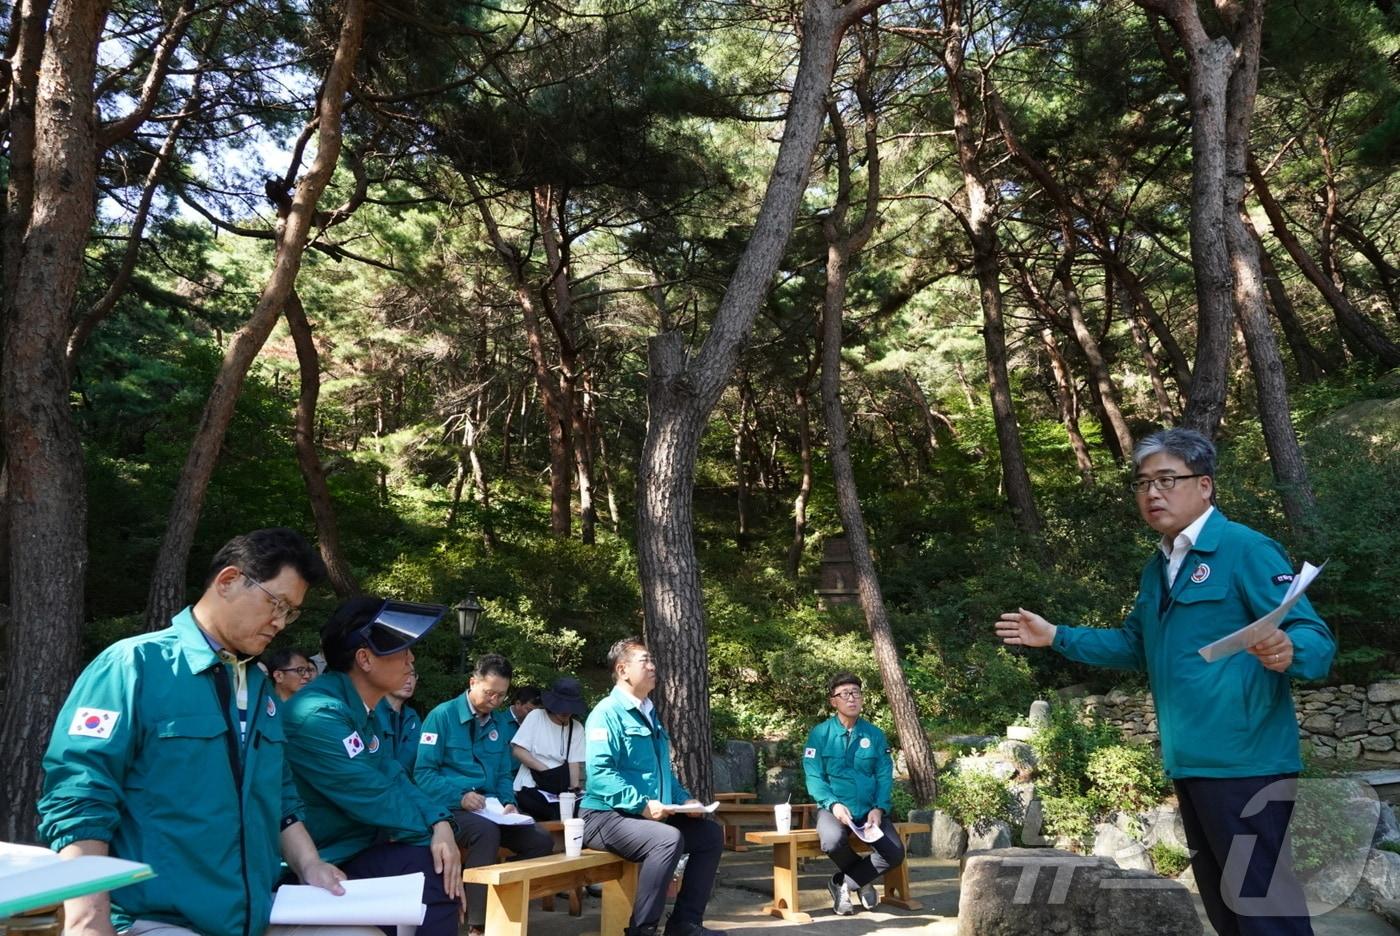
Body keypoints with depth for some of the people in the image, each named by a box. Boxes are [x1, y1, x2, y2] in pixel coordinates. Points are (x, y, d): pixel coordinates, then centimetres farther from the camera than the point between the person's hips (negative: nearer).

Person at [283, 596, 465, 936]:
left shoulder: (361, 708, 8)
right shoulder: (319, 715, -24)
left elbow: (394, 778, 6)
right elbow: (373, 798, -23)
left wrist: (440, 823, -11)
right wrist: (434, 827, -9)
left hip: (357, 846, 9)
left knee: (441, 866, -12)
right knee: (432, 869, -24)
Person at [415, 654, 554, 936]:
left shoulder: (501, 722, 13)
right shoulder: (443, 715, -7)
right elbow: (423, 773, -12)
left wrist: (508, 802, -3)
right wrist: (460, 796, -25)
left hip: (490, 809, 6)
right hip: (452, 807, -6)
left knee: (541, 841, -15)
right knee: (486, 831, -37)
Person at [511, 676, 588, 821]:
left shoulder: (576, 728, 7)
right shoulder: (536, 716, -1)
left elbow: (574, 763, 2)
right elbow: (518, 751, -6)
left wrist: (574, 788, -16)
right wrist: (546, 770, -14)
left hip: (557, 789, 4)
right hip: (530, 787, -4)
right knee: (561, 812, -29)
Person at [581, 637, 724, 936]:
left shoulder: (650, 714, 18)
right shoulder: (608, 712, -12)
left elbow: (664, 771, 25)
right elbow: (600, 772, -23)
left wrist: (684, 799, 8)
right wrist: (641, 804, -28)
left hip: (650, 816, 9)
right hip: (607, 816, -9)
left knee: (710, 834, 4)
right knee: (669, 838, -32)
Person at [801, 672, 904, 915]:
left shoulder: (875, 735, 7)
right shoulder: (820, 734, 0)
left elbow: (885, 776, 4)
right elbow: (814, 777, -5)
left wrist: (879, 808, -13)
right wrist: (833, 804, -21)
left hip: (870, 810, 3)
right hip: (834, 809, -3)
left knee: (895, 854, -20)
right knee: (833, 841, -34)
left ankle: (842, 883, 4)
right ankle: (863, 879, 2)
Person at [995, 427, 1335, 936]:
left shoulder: (1245, 550, -11)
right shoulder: (1157, 568, 15)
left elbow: (1316, 638, -16)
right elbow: (1135, 646, 27)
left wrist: (1286, 652, -38)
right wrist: (1056, 636, 20)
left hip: (1244, 760, -9)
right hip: (1189, 761, 9)